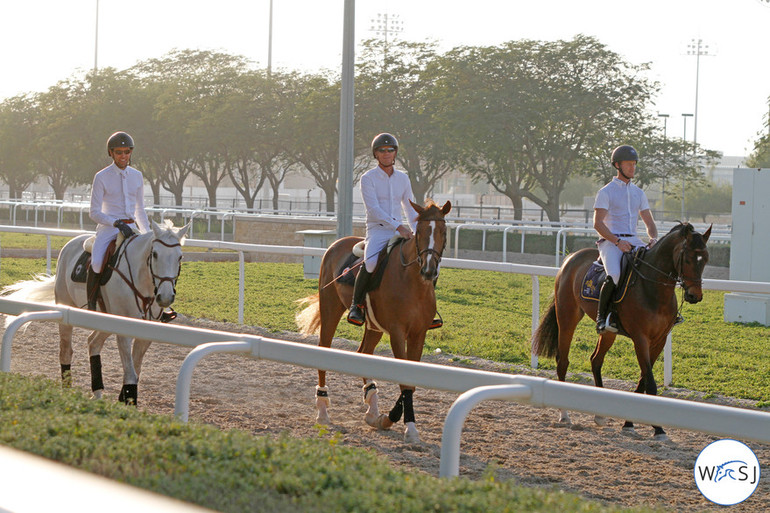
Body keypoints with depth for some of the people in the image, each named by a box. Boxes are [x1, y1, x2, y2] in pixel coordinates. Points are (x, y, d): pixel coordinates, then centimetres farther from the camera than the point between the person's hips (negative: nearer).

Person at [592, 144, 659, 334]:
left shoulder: (639, 193, 18)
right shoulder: (606, 192, 1)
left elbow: (649, 223, 18)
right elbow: (598, 224, -7)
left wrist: (653, 239, -5)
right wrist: (618, 242, -19)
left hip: (633, 242, 6)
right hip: (610, 242, -6)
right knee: (615, 276, -33)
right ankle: (601, 317, -22)